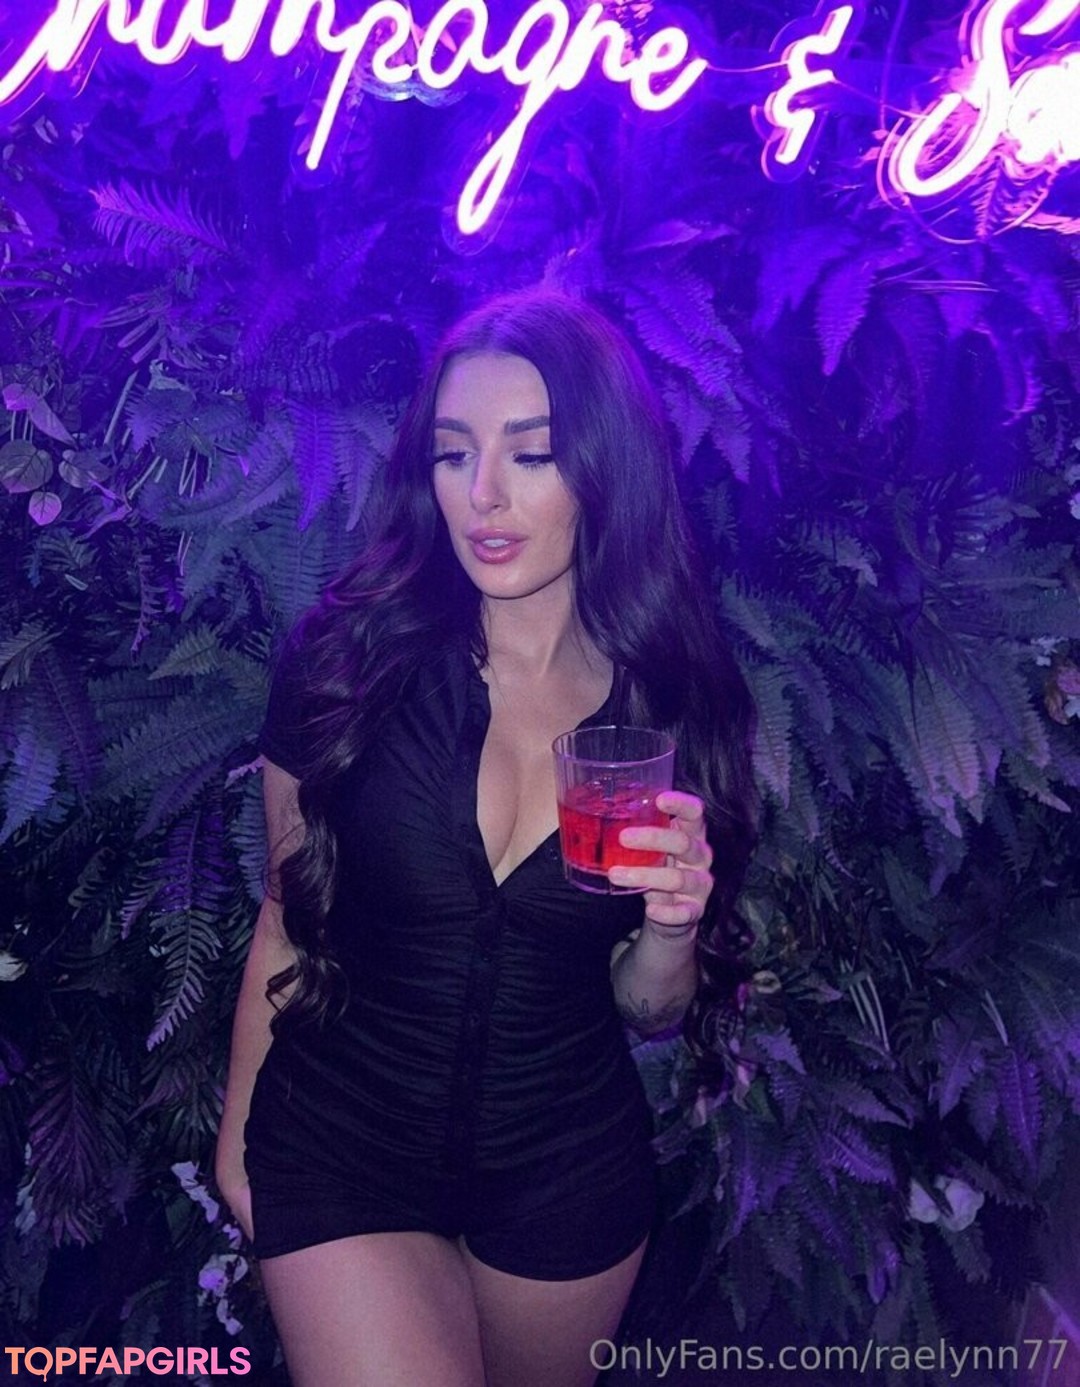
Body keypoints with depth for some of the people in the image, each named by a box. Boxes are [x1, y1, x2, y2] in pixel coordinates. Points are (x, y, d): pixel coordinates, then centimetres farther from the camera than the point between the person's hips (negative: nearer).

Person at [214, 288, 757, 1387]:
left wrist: (674, 922, -22)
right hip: (339, 1152, -1)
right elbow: (288, 914, -2)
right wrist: (238, 1133, 7)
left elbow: (646, 1008, -1)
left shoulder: (678, 707, -11)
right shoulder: (348, 656, -16)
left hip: (573, 1172, 2)